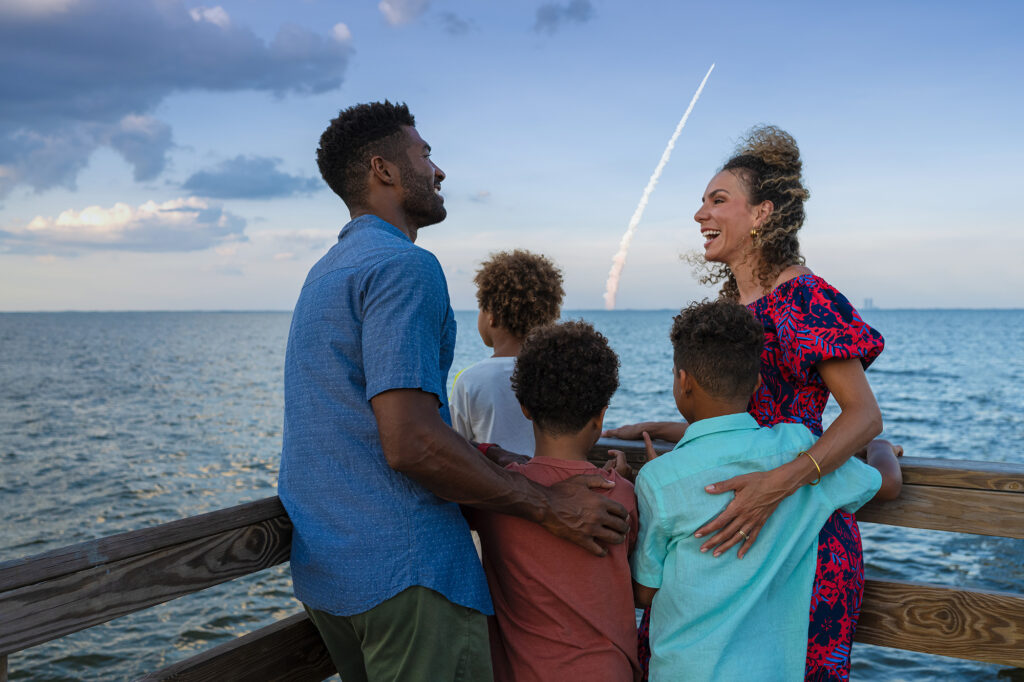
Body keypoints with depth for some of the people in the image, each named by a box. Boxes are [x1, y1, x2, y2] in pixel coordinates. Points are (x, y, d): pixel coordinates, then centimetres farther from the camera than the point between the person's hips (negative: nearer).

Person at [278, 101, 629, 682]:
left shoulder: (329, 270, 17)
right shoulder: (403, 265, -15)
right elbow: (411, 445, -23)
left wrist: (485, 454, 15)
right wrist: (549, 507, -13)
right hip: (404, 571, -10)